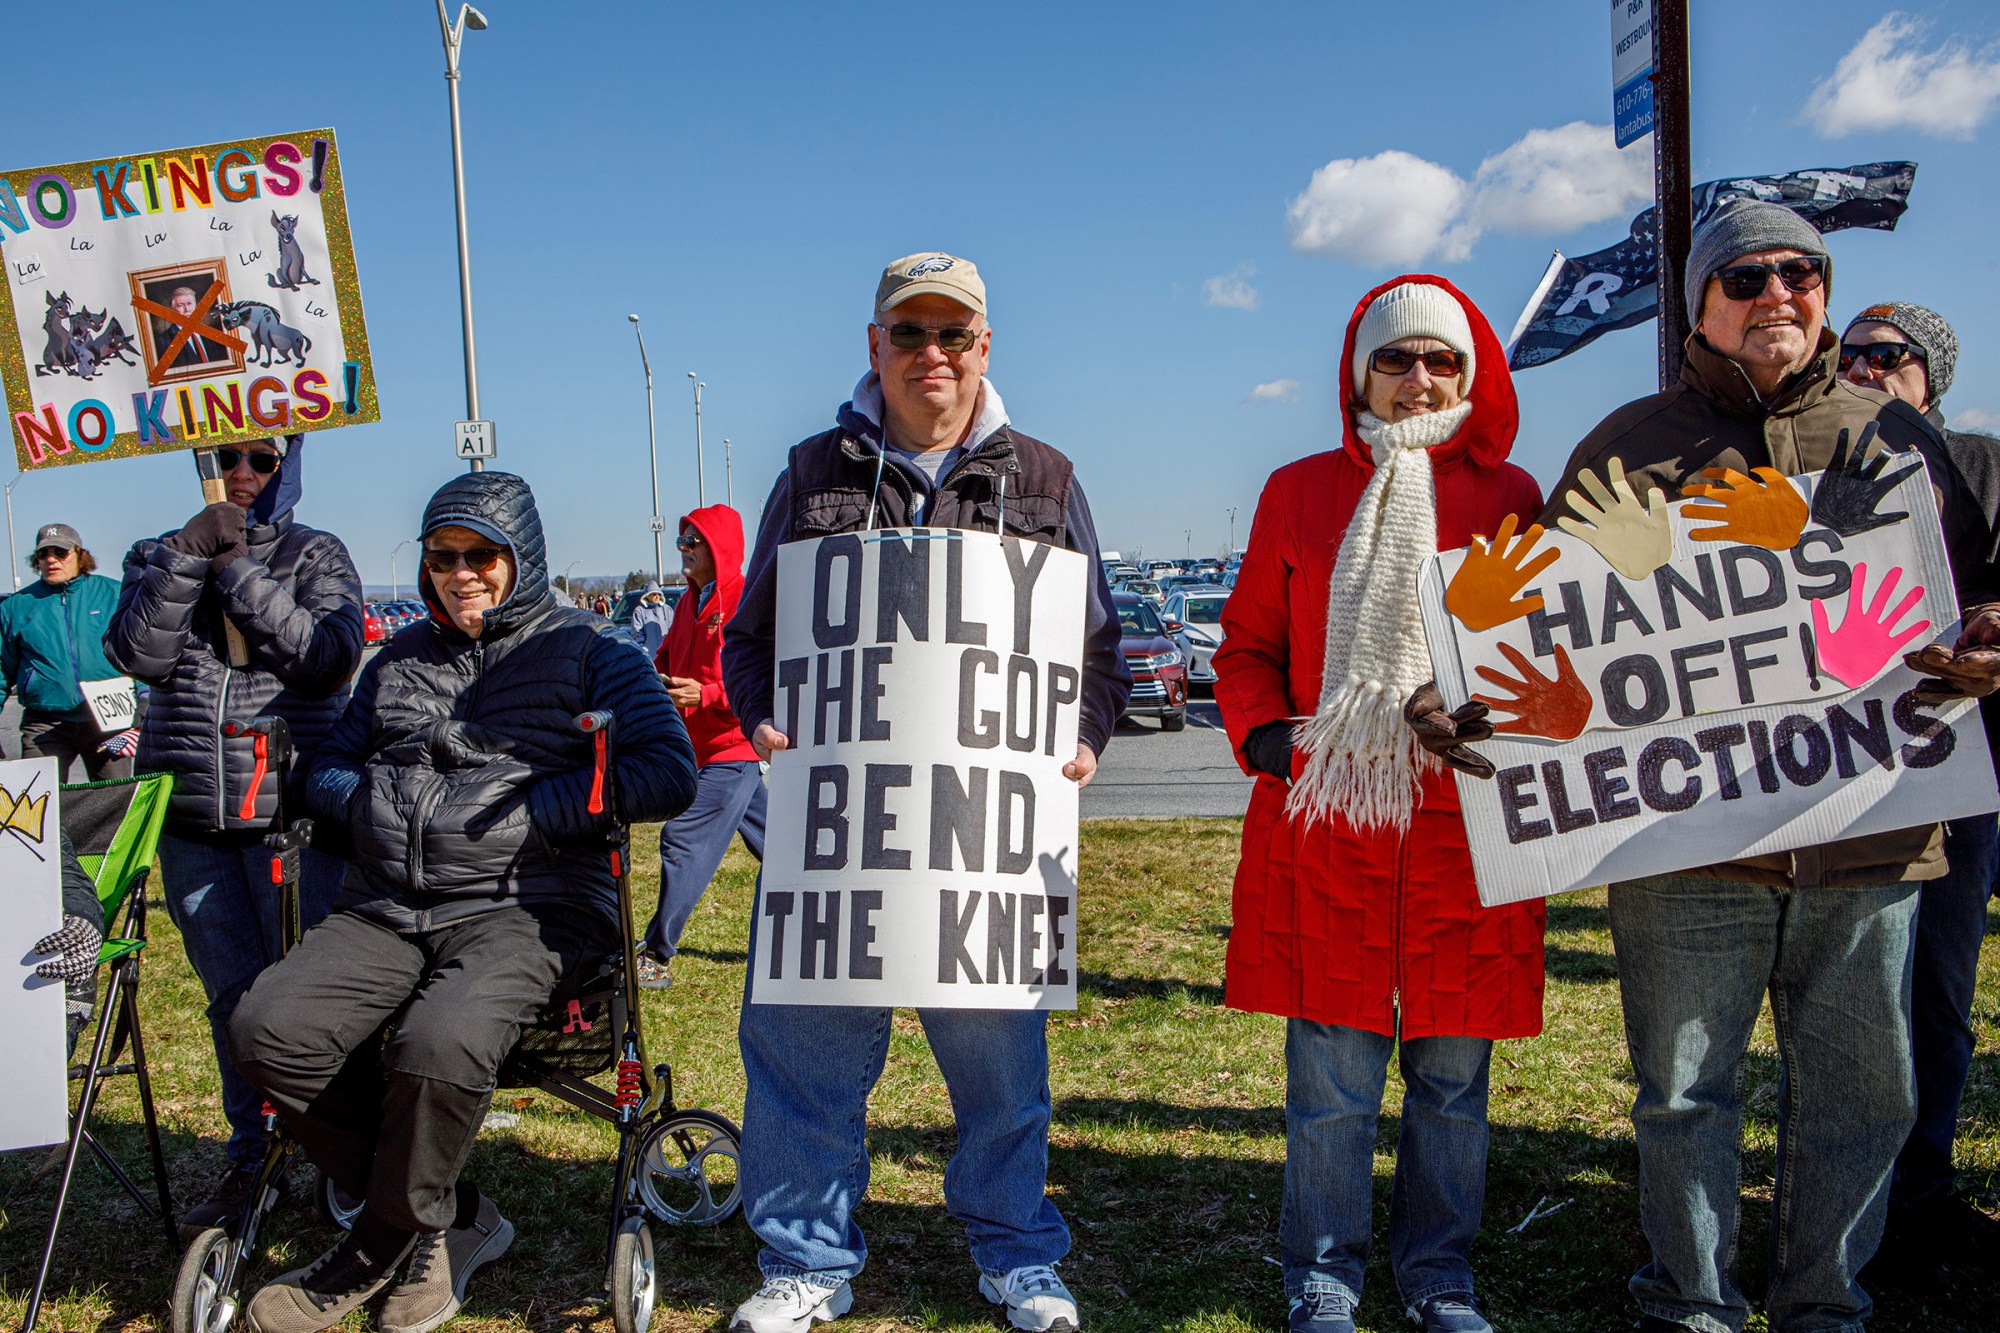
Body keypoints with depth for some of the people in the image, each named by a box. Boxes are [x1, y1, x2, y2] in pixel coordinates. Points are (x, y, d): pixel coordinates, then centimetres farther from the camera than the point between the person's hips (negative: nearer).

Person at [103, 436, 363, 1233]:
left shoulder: (316, 556, 5)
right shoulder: (161, 555, 14)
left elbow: (325, 657, -12)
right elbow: (137, 654, -3)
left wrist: (237, 566, -14)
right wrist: (187, 558, -12)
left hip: (292, 813, -3)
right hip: (190, 817, 3)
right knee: (232, 996, 9)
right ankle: (251, 1159, 23)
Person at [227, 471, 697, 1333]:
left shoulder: (587, 649, 6)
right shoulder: (399, 659, 23)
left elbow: (669, 773, -7)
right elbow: (329, 768, 28)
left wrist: (523, 817, -12)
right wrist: (378, 808, 4)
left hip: (527, 906, -5)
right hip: (387, 908, 6)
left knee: (441, 1044, -34)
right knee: (267, 1032, -19)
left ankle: (381, 1248, -3)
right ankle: (448, 1221, -3)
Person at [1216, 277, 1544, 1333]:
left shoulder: (1509, 496, 10)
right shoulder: (1299, 491, 11)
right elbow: (1248, 642, 12)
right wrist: (1262, 733, -4)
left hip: (1465, 820, 1)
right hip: (1325, 814, -1)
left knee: (1452, 1074, 9)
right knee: (1331, 1076, 3)